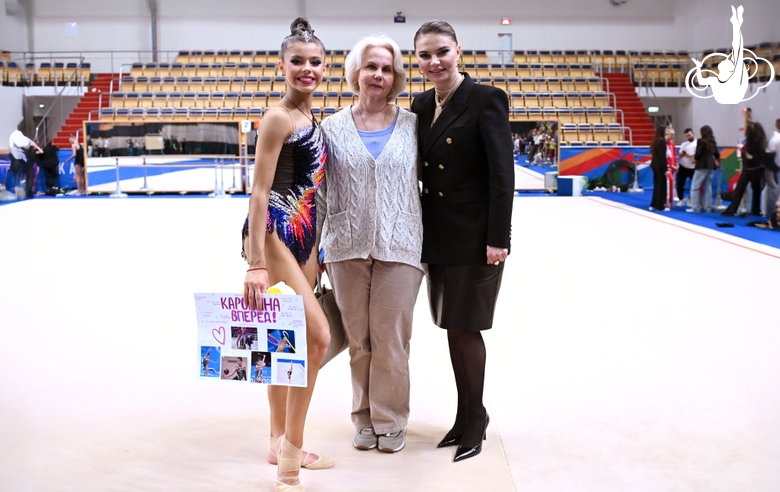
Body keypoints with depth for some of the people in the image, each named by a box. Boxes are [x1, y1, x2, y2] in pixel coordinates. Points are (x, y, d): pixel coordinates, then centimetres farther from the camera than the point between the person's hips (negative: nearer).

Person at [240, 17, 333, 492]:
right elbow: (260, 192, -16)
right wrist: (256, 264, -20)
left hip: (304, 237, 8)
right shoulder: (278, 117, -11)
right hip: (274, 234, -8)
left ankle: (281, 444, 26)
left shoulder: (312, 119, 13)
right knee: (317, 335, -14)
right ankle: (290, 454, -3)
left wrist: (314, 245, 18)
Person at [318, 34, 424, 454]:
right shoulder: (333, 128, 6)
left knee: (390, 338, 2)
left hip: (399, 246, -1)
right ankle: (364, 419, 24)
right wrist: (319, 246, 6)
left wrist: (428, 242, 4)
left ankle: (390, 422, 18)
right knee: (357, 339, 8)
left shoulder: (412, 125, 5)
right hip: (347, 247, 1)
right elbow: (321, 193, 8)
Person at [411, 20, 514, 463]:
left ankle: (475, 420, 17)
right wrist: (418, 231, 9)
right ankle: (465, 416, 27)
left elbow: (503, 175, -14)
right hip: (437, 234, 7)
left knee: (466, 328, -1)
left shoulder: (486, 100, -11)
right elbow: (421, 169, 13)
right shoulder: (422, 105, 9)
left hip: (474, 235, -7)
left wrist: (497, 239, -17)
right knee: (452, 327, 13)